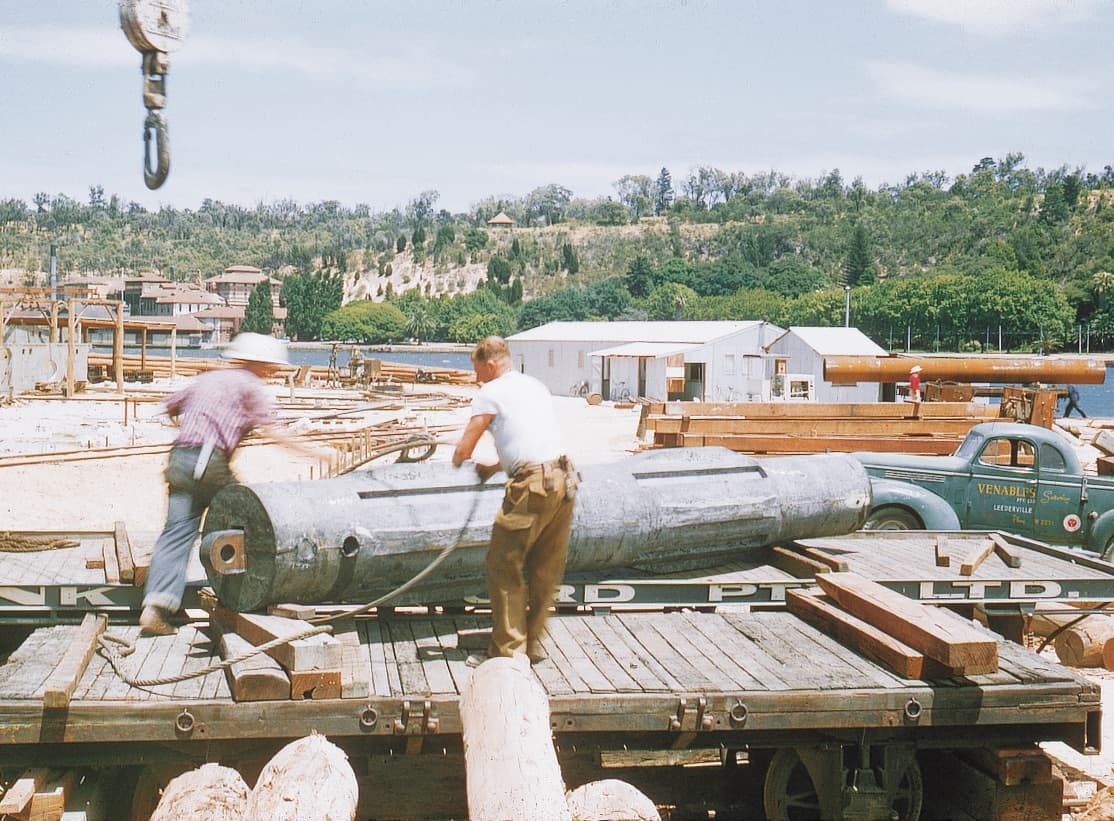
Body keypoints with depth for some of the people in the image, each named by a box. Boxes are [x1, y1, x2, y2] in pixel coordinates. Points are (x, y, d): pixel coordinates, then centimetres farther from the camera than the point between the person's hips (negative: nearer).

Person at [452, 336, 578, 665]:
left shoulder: (490, 394, 0)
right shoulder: (535, 386, 22)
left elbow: (462, 452, 1)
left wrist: (457, 460, 23)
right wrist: (495, 468, 36)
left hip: (532, 486, -8)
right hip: (563, 478, 8)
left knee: (503, 565, 0)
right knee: (546, 570, 13)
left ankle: (508, 648, 1)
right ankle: (532, 643, 22)